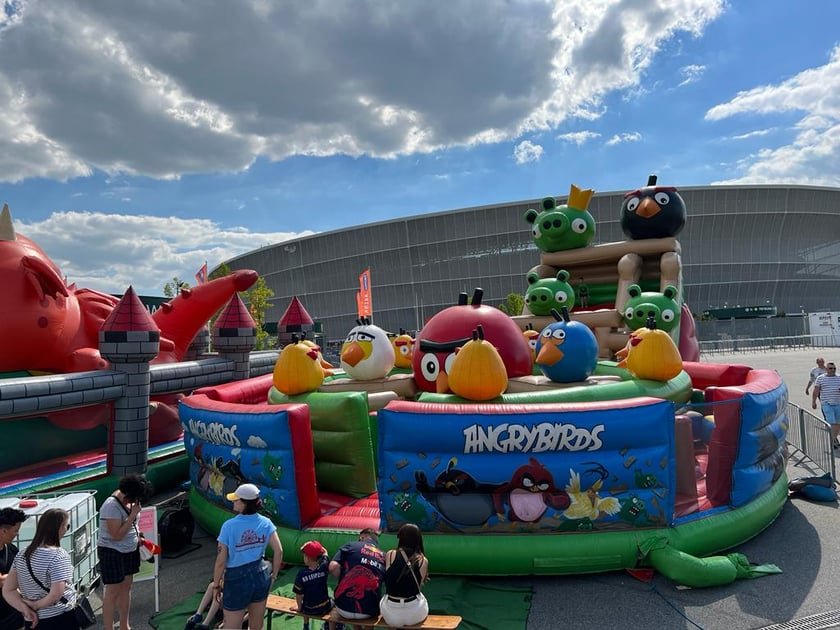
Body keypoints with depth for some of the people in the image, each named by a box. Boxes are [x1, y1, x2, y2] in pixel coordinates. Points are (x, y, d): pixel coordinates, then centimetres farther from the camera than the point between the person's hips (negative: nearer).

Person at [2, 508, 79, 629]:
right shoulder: (58, 556, -20)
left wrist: (26, 610, -6)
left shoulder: (22, 555, 1)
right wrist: (35, 605, -8)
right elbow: (56, 594, -26)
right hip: (61, 619, -6)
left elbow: (7, 590, 3)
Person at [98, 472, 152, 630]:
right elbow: (117, 535, -26)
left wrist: (137, 537, 5)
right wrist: (133, 514, -27)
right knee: (113, 591, 1)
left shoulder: (127, 500, -3)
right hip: (112, 552, -8)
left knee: (126, 586, 16)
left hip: (129, 550, 8)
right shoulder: (112, 506, -26)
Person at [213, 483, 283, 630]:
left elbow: (221, 561, -14)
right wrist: (273, 575, 7)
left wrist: (216, 584, 0)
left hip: (238, 580, -4)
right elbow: (278, 551, -6)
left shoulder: (229, 526, -18)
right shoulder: (265, 523, -7)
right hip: (261, 575, 4)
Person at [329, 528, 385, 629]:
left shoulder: (351, 545, 2)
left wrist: (345, 580, 6)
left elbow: (333, 567, -11)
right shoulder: (384, 556, 9)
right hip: (368, 613, 2)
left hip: (344, 608, -2)